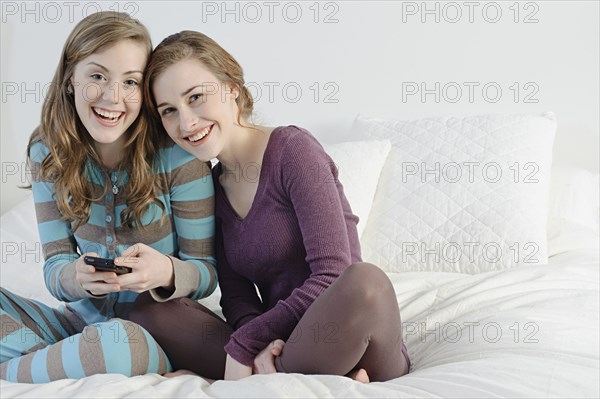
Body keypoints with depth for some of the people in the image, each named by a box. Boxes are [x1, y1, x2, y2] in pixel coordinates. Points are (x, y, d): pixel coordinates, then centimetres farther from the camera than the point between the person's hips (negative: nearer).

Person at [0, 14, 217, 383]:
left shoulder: (177, 155, -13)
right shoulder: (48, 153, -1)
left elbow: (207, 272, -9)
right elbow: (55, 264, -2)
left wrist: (167, 273, -33)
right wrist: (78, 276, -27)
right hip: (83, 322, 4)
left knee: (120, 342, -37)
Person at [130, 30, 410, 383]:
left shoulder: (292, 147, -8)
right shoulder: (213, 188, 11)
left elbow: (333, 274, -16)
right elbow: (237, 295, 4)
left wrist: (243, 344, -17)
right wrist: (259, 346, -19)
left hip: (350, 345, -5)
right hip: (282, 345, 6)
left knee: (365, 281, -37)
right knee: (150, 308, -9)